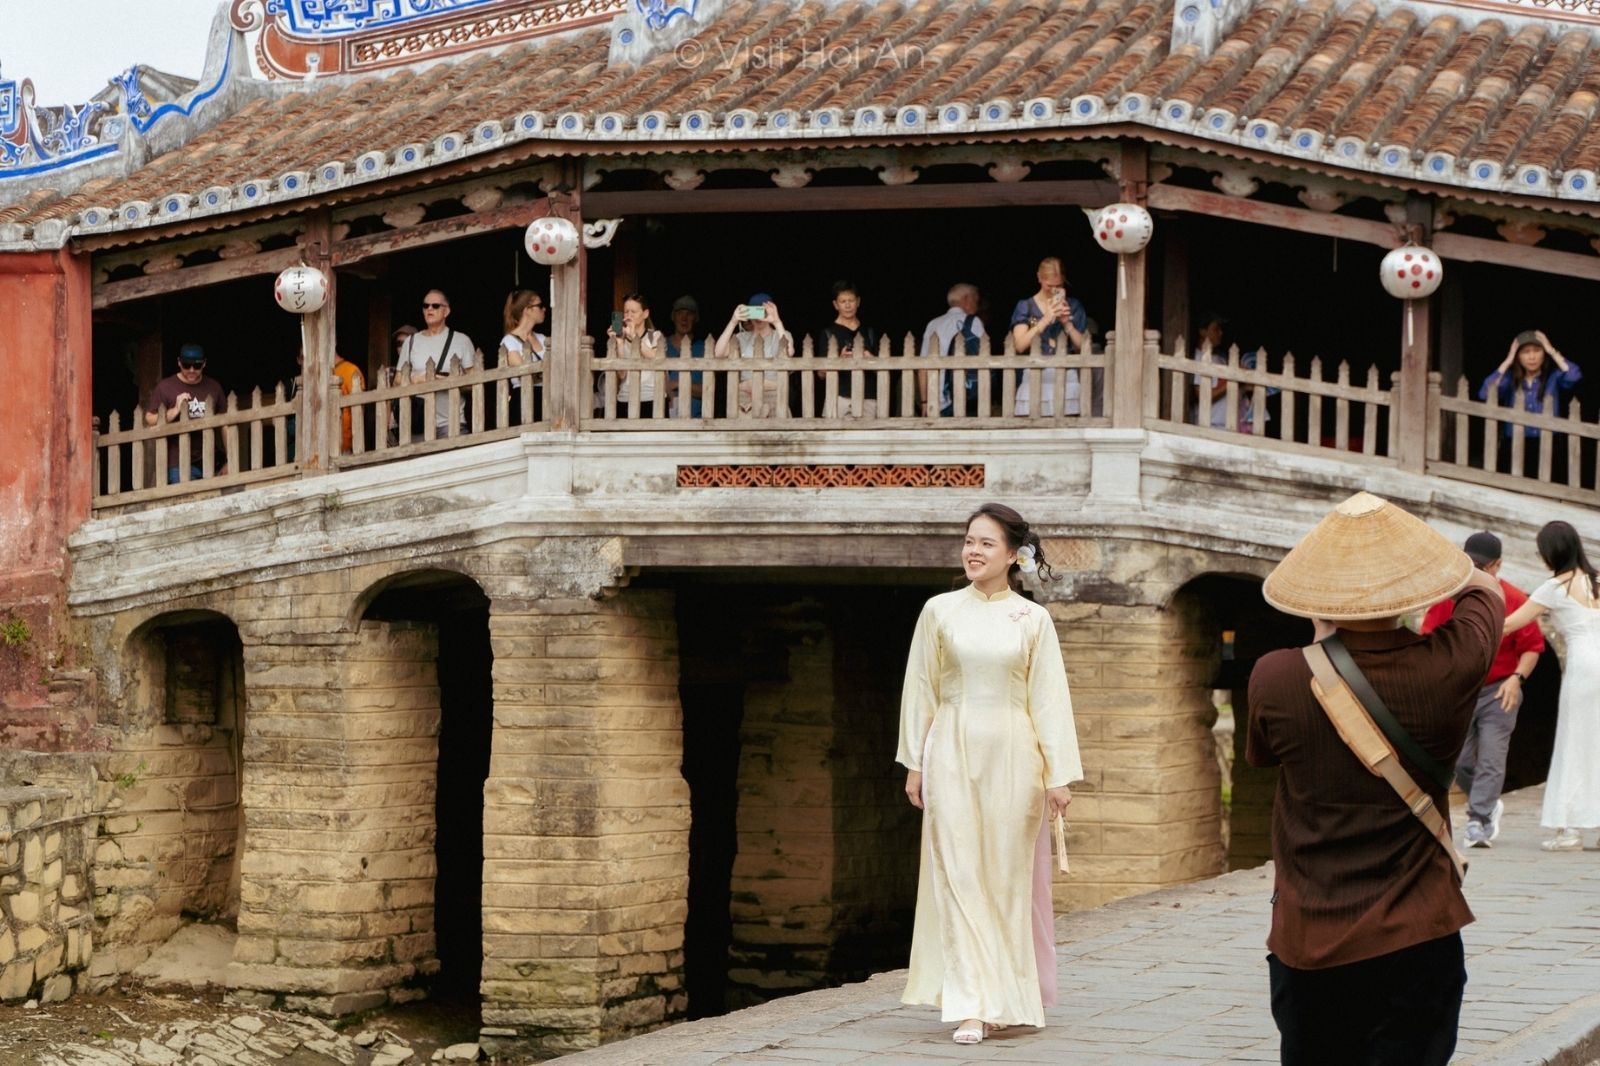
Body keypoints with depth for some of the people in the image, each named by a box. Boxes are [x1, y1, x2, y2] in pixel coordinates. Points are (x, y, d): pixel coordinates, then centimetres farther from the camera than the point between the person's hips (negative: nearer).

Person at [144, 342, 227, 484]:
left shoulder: (213, 387, 10)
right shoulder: (165, 387, 2)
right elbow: (149, 420, 1)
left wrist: (228, 461, 8)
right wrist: (175, 411, -14)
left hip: (211, 462, 3)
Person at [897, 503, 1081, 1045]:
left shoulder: (1033, 620, 3)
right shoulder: (940, 611, 4)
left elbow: (1049, 699, 1)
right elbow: (921, 691, 7)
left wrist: (1058, 774, -3)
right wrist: (914, 764, 5)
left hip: (1012, 756, 0)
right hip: (953, 754, 0)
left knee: (1010, 876, 4)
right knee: (959, 874, -5)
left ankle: (1011, 998, 17)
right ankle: (971, 1005, -6)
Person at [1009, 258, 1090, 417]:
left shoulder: (1073, 306, 11)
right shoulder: (1025, 307, 7)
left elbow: (1082, 347, 8)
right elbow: (1020, 345, -5)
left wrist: (1067, 323, -6)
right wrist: (1046, 320, -12)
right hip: (1033, 378, -1)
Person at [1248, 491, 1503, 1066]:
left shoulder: (1274, 679, -12)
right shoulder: (1448, 669, -12)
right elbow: (1485, 588, 11)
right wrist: (1412, 549, 26)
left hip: (1306, 949, 1)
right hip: (1416, 946, -1)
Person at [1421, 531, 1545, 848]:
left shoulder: (1514, 599, -8)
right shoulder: (1448, 596, -2)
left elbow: (1532, 646, -3)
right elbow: (1429, 640, 2)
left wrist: (1517, 677, -18)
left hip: (1499, 692, -3)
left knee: (1491, 759, -11)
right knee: (1459, 762, 6)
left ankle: (1479, 822, -10)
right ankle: (1489, 805, 30)